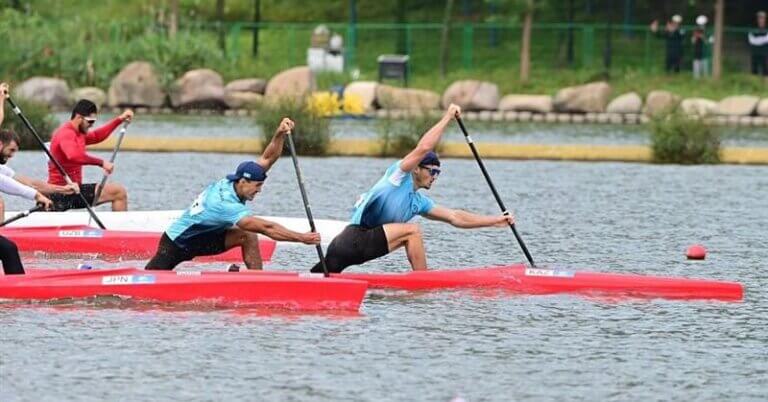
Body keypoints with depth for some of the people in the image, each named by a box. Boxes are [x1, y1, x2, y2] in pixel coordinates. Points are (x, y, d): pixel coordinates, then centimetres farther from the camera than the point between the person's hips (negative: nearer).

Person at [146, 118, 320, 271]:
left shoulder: (232, 182, -11)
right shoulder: (225, 204, -36)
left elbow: (267, 159, -11)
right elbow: (266, 228, -41)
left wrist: (279, 135, -30)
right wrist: (302, 238, -42)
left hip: (204, 237, 8)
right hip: (176, 245, -8)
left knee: (248, 237, -13)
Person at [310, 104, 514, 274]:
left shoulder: (419, 202, 21)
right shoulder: (399, 176, -2)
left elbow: (456, 218, 23)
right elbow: (423, 148, -14)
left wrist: (497, 220, 20)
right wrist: (447, 118, -6)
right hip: (355, 238, -9)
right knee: (412, 231, -12)